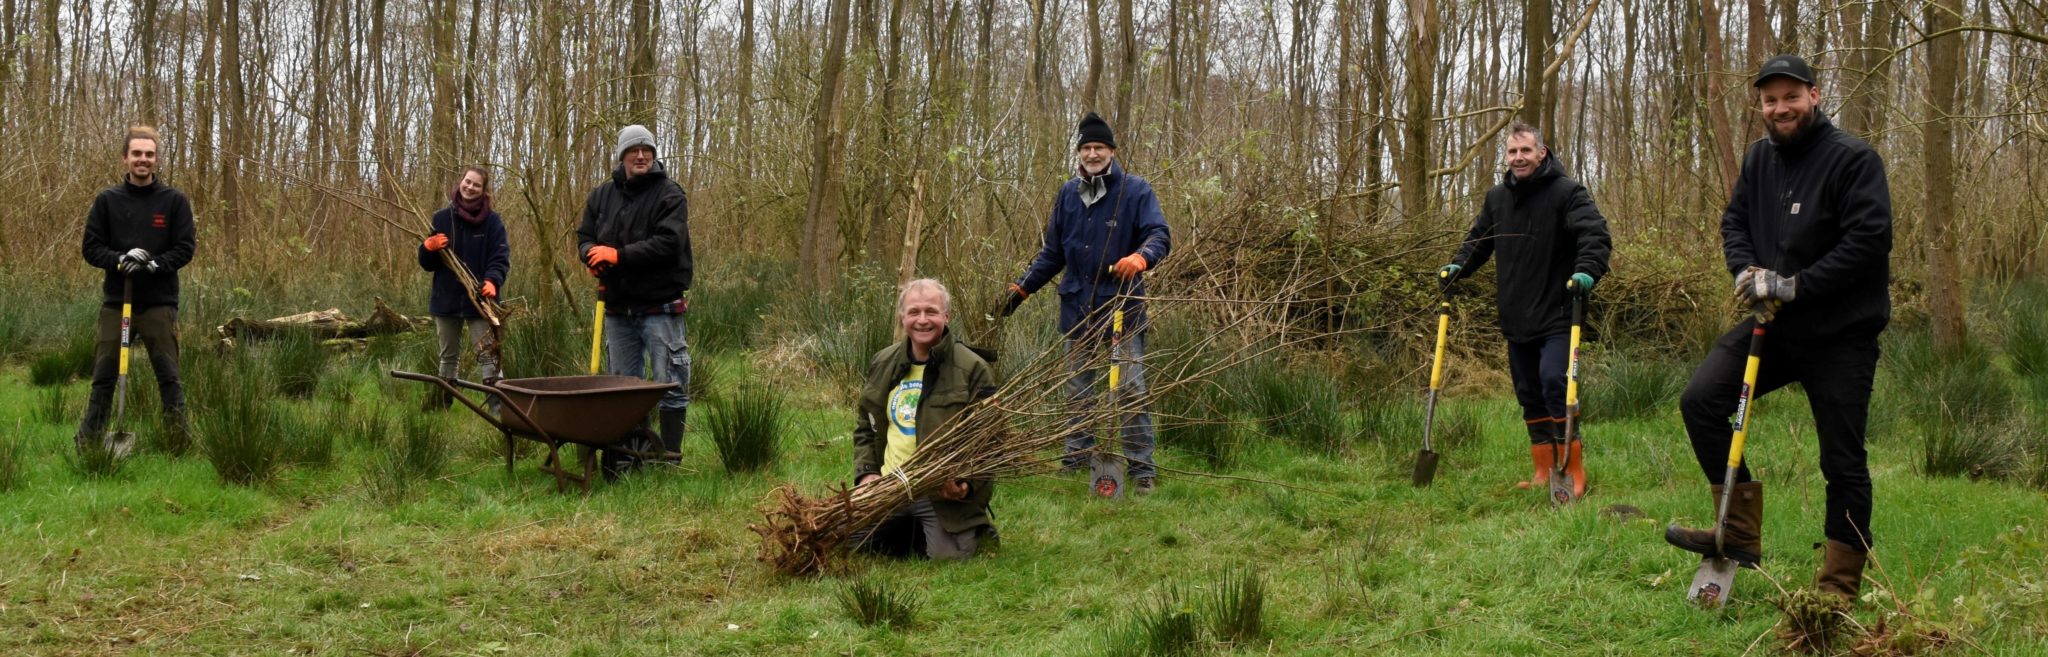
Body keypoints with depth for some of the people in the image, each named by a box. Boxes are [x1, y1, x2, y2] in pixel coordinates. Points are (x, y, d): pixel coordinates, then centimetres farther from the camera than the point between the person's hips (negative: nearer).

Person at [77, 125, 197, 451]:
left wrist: (154, 264, -16)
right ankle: (88, 438, 12)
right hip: (115, 300, 1)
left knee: (168, 373, 0)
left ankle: (180, 434, 5)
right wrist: (121, 260, -15)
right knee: (104, 374, 5)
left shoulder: (174, 200, 1)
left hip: (159, 302, -1)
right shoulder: (107, 200, 4)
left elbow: (186, 247, 0)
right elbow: (91, 247, 4)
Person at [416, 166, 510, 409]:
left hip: (479, 300, -3)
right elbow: (427, 263, 8)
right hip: (446, 299, 3)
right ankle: (442, 400, 25)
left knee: (487, 354, -10)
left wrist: (492, 281, -28)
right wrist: (429, 247, -16)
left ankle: (497, 403, -14)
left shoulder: (492, 221, -2)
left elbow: (501, 258, -8)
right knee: (448, 356, 15)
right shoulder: (442, 218, 5)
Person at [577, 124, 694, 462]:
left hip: (659, 306, -6)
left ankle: (670, 455, 3)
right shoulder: (602, 195, 11)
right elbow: (584, 236, 15)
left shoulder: (669, 194, -7)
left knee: (670, 384, -3)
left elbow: (668, 243, -18)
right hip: (617, 307, 6)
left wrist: (619, 255, -20)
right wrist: (593, 255, -9)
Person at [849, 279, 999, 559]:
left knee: (946, 555, -19)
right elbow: (864, 427, 21)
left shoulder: (973, 369, -7)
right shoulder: (882, 365, 10)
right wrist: (866, 471, 4)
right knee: (852, 541, -5)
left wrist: (967, 482, -24)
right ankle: (914, 531, 22)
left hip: (946, 494, -5)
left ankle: (975, 531, 17)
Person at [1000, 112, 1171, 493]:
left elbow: (1160, 236, -13)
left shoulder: (1135, 190, -5)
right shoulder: (1068, 194, 10)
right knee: (1078, 391, 11)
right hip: (1077, 306, 5)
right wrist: (1021, 288, 12)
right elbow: (1052, 253, 18)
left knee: (1131, 388, -5)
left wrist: (1140, 257, -35)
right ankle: (1076, 460, 19)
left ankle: (1141, 467, -1)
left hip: (1123, 306, -5)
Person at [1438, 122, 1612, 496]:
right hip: (1516, 318, 7)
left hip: (1556, 315, -7)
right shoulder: (1496, 198, 12)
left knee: (1554, 384, -19)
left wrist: (1587, 271, -34)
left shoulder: (1567, 193, -8)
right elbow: (1479, 240, 25)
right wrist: (1457, 267, 8)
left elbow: (1596, 235, -17)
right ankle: (1543, 472, 20)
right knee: (1529, 395, 11)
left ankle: (1574, 471, -13)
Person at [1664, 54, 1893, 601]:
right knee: (1700, 400, -7)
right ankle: (1740, 532, 1)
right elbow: (1734, 223, 14)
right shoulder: (1759, 159, 9)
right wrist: (1747, 271, -8)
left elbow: (1869, 240, -21)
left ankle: (1839, 586, 10)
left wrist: (1795, 286, -22)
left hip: (1839, 334, -6)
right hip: (1774, 325, 6)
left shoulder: (1853, 159, -14)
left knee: (1842, 460, 0)